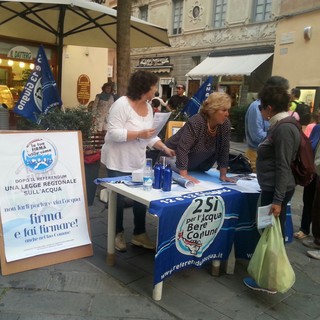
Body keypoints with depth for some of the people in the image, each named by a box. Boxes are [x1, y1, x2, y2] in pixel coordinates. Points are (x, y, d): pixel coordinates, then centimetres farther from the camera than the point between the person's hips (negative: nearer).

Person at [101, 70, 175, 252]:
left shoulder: (148, 107, 6)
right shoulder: (122, 104, -18)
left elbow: (150, 136, 11)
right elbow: (113, 133, -23)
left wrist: (165, 148, -1)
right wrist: (138, 134, -26)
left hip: (139, 162, 7)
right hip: (118, 162, -6)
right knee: (119, 200, 8)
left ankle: (139, 234, 25)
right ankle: (118, 234, 26)